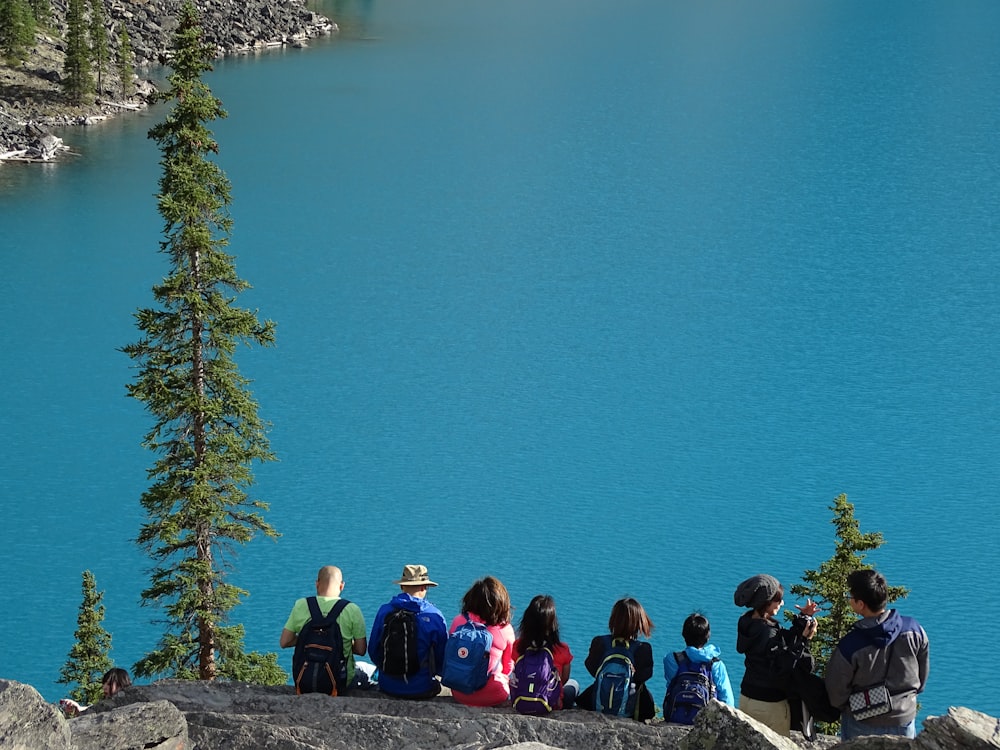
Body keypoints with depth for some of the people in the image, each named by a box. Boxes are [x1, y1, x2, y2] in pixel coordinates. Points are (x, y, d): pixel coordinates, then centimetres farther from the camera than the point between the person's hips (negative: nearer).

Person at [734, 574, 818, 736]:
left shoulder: (749, 623, 3)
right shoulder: (767, 633, -25)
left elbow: (784, 639, 10)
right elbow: (780, 669, -29)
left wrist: (801, 619, 2)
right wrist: (803, 640, -29)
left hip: (747, 698, 9)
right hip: (770, 705, -9)